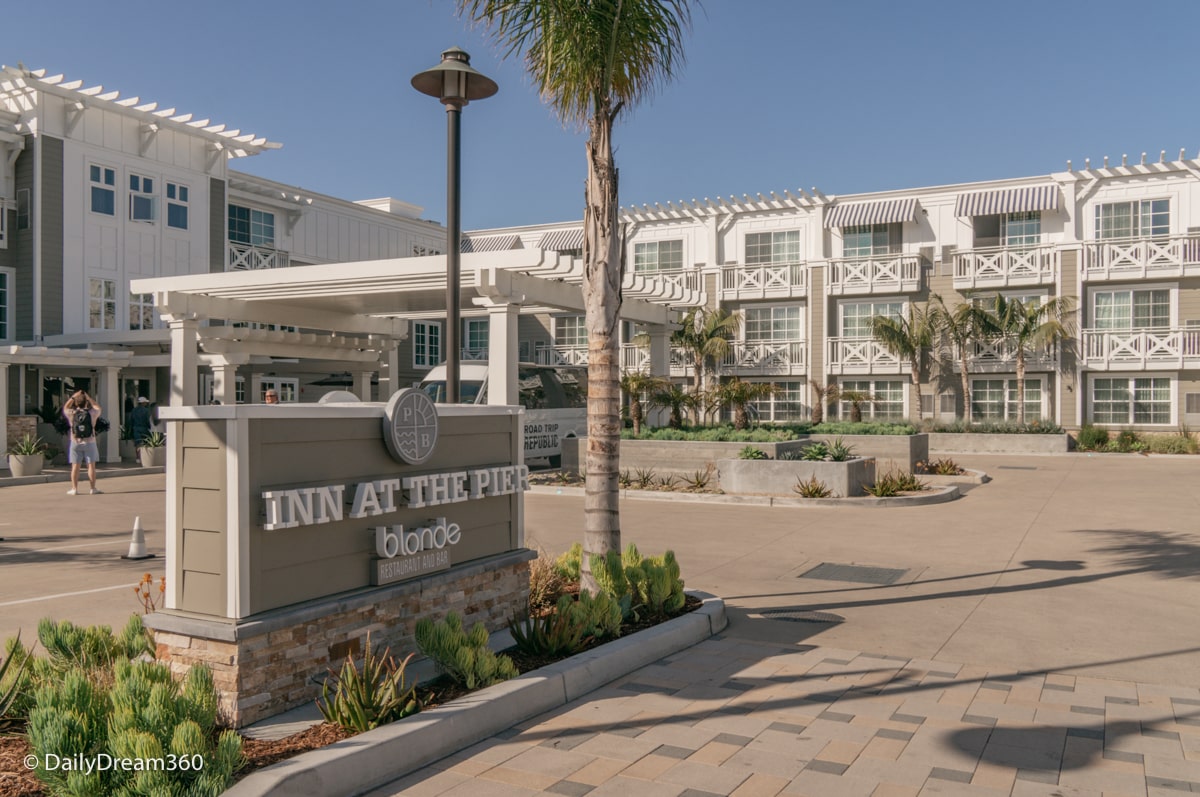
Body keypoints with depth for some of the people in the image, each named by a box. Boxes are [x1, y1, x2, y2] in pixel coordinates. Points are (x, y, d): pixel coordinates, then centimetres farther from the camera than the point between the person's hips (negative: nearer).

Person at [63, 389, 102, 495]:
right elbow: (98, 408, 16)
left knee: (75, 466, 5)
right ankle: (93, 488, 2)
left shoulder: (72, 414, -4)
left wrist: (73, 397, 17)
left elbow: (65, 408, 18)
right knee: (91, 465, 2)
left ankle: (74, 489, 6)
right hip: (89, 442, -1)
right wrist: (89, 398, 16)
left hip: (76, 443, 1)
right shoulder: (91, 413, -6)